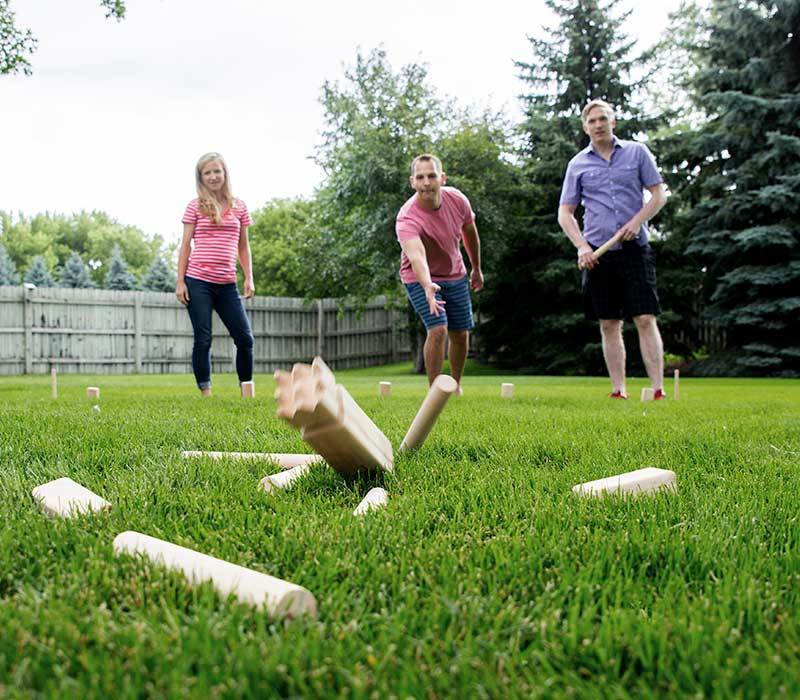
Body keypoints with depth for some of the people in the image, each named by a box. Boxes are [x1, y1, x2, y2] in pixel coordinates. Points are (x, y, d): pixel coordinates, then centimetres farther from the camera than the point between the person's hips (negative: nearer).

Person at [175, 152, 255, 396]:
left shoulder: (239, 207, 10)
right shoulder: (195, 207, 3)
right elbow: (185, 246, 3)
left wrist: (249, 278, 5)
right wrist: (180, 282, -3)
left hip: (227, 284, 3)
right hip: (198, 282, -3)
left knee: (245, 338, 1)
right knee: (203, 339, -2)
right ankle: (205, 390, 7)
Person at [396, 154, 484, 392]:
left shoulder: (457, 199, -16)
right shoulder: (407, 218, -33)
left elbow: (470, 232, 5)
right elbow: (416, 256, -51)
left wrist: (477, 269, 15)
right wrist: (428, 287, -69)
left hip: (455, 275, 5)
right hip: (421, 278, -5)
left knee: (461, 335, 9)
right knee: (438, 330, -23)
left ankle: (456, 386, 32)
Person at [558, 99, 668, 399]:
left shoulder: (637, 152, 8)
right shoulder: (578, 164, 9)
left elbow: (659, 194, 7)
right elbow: (565, 213, 8)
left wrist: (637, 221, -10)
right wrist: (582, 247, -6)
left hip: (634, 248, -1)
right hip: (597, 253, 1)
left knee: (645, 320, -8)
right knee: (609, 325, 3)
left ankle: (658, 391, -8)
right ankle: (618, 391, 7)